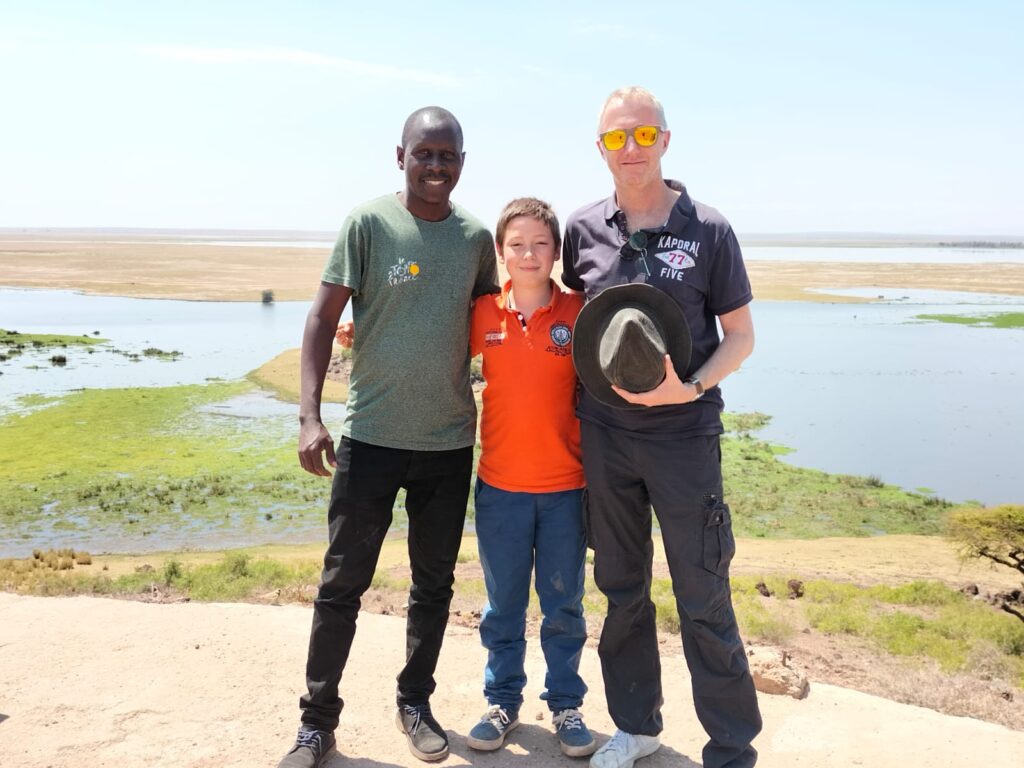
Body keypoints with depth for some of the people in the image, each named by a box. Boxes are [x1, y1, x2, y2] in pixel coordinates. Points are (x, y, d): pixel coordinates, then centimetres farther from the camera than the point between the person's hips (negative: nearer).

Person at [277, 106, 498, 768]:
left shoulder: (476, 236, 5)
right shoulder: (370, 223, -6)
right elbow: (323, 319, -7)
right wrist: (310, 415, -14)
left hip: (451, 440, 3)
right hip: (372, 436, -3)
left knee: (435, 583, 13)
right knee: (342, 584, 4)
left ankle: (415, 703, 31)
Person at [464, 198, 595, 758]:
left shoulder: (577, 312, -6)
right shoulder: (484, 314, -2)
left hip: (566, 485, -1)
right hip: (500, 485, 1)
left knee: (563, 606, 12)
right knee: (503, 606, 14)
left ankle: (565, 705, 30)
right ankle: (502, 702, 32)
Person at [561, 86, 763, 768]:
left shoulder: (708, 230, -5)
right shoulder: (583, 230, 4)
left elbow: (741, 336, -1)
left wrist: (690, 387, -17)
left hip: (684, 434, -3)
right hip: (603, 434, 4)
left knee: (704, 600, 0)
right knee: (622, 586, 15)